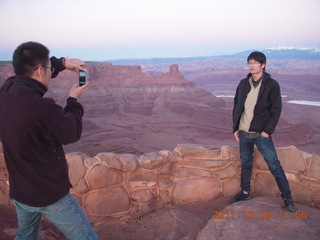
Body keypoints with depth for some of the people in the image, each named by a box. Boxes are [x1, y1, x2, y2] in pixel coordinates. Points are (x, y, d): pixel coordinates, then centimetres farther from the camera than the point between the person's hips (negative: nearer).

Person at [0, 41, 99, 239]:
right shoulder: (42, 108, -31)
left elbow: (30, 72, 15)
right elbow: (72, 134, -12)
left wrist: (62, 62, 12)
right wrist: (73, 101, 0)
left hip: (18, 192, 8)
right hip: (50, 195, -8)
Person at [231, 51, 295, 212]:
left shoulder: (272, 85, -6)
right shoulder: (243, 84, 6)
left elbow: (276, 110, -7)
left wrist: (267, 130, -14)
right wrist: (235, 128, 5)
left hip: (261, 134, -4)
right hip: (243, 132, 4)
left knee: (274, 166, 0)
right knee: (246, 164, 16)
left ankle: (287, 198, 14)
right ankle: (245, 192, 32)